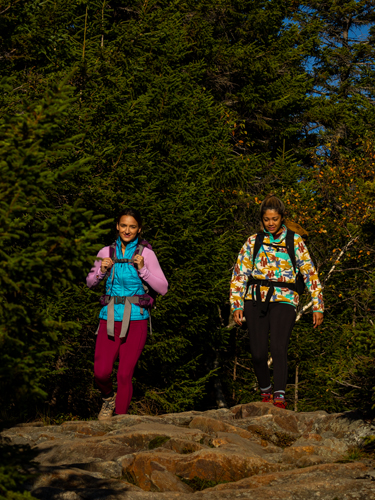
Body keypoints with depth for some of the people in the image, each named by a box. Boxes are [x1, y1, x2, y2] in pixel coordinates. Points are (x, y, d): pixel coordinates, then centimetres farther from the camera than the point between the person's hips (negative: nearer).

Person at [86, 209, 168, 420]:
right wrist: (101, 270, -3)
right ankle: (108, 398, 28)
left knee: (125, 375, -5)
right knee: (101, 372, -5)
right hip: (110, 318, 2)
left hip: (135, 320, -2)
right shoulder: (107, 252, 6)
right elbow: (90, 282, 18)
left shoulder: (146, 253, -2)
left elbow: (163, 289, -4)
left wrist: (142, 269, -16)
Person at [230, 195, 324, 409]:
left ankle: (280, 397, -22)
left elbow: (310, 273, 8)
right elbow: (239, 274, 12)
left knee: (279, 347, -20)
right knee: (258, 352, -5)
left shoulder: (294, 241, 8)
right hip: (255, 300, 2)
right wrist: (237, 305, 3)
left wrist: (318, 306, 3)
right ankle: (265, 391, 18)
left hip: (284, 300, -2)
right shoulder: (253, 242, 12)